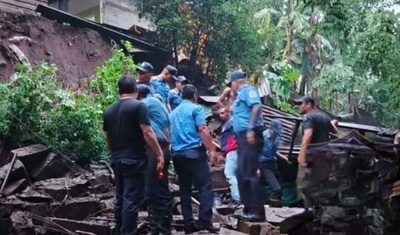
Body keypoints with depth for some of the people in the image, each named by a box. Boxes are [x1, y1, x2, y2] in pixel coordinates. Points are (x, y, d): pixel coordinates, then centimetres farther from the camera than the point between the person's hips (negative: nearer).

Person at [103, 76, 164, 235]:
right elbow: (147, 133, -16)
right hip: (134, 160, -7)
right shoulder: (138, 106, -9)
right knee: (132, 200, -5)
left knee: (121, 199, 15)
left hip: (117, 160, 7)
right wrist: (159, 154, -11)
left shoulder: (109, 110, 11)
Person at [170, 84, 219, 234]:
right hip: (194, 152, -7)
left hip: (177, 154, 7)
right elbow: (202, 130, -11)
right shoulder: (196, 108, 1)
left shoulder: (173, 113, 21)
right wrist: (212, 149, -12)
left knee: (184, 189, 9)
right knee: (205, 186, -6)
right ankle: (205, 221, -16)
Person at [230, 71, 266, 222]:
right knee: (242, 174, 11)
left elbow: (256, 107, -19)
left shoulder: (247, 90, -3)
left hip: (250, 135, -10)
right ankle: (248, 209, 16)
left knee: (249, 173, -13)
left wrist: (251, 129, -27)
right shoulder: (240, 95, 25)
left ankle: (258, 211, -12)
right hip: (243, 136, 10)